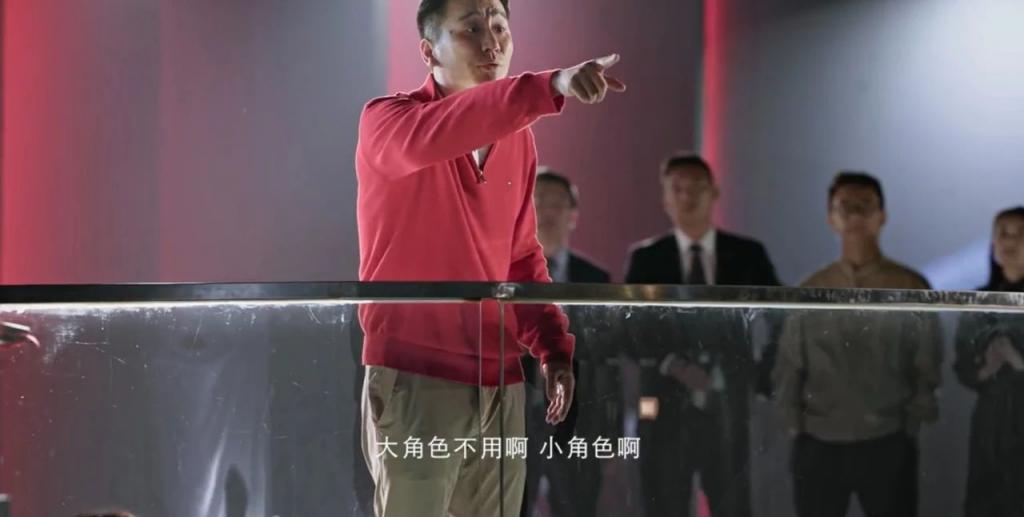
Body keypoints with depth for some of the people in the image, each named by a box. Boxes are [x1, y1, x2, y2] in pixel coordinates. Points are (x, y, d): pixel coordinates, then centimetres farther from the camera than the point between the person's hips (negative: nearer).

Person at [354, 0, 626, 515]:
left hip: (500, 383, 6)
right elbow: (425, 137, -32)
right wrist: (549, 86, -44)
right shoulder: (386, 120, -8)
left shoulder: (518, 139, 11)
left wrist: (553, 347, 6)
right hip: (415, 380, -6)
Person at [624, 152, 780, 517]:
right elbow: (630, 330, -2)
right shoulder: (646, 258, 6)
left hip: (729, 408, 0)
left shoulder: (748, 255, 7)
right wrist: (673, 364, -16)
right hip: (666, 408, 0)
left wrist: (765, 382, -7)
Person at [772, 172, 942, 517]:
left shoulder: (911, 288, 0)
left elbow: (928, 368, 3)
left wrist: (909, 431, -3)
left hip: (888, 446, -2)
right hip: (817, 447, 2)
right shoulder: (809, 291, 6)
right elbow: (787, 368, 10)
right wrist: (796, 431, 3)